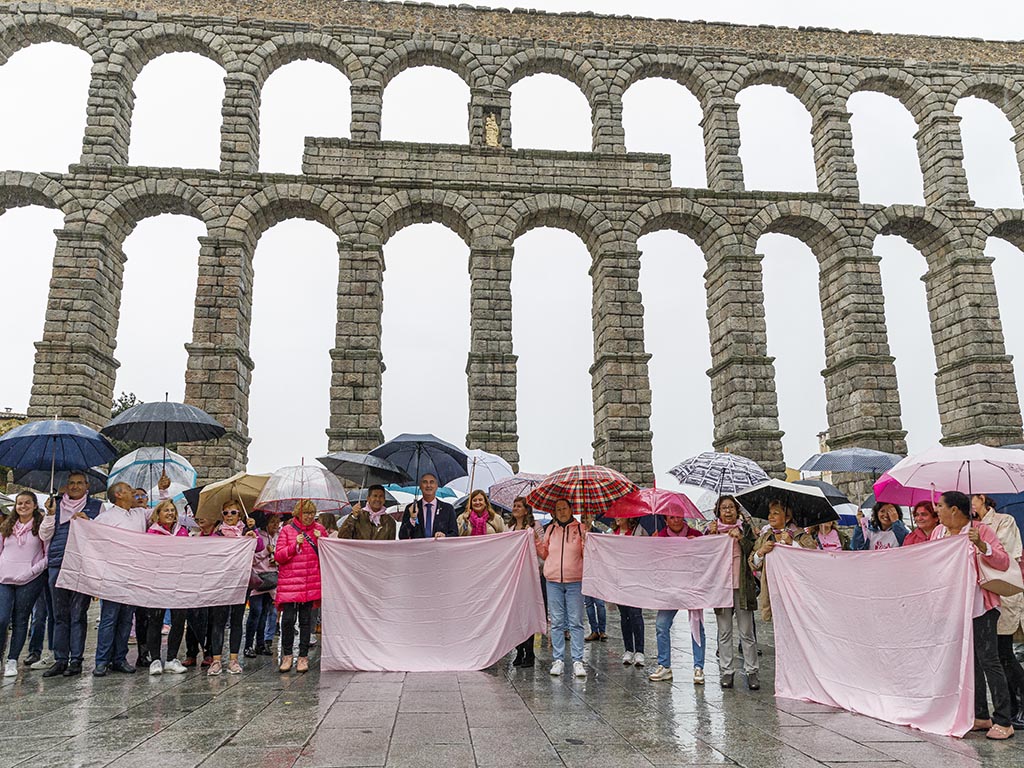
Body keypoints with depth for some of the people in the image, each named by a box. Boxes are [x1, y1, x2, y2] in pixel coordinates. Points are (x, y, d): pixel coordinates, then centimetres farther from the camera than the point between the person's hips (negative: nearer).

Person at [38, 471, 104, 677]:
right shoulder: (56, 504, 15)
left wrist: (87, 521, -10)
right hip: (57, 565, 3)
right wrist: (50, 514, -3)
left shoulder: (96, 506, 10)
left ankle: (76, 660, 2)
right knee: (60, 614, 6)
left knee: (78, 614, -2)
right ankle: (60, 660, 11)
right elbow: (44, 536, 10)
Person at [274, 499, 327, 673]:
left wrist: (321, 540, -5)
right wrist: (295, 545, -14)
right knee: (288, 618, -7)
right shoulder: (287, 530, 3)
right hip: (289, 582, -1)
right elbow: (278, 556, -1)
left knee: (305, 619, 5)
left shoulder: (319, 529, 9)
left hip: (311, 583, 2)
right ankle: (287, 655, 11)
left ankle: (303, 657, 14)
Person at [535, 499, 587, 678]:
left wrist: (586, 539, -15)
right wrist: (536, 542, -1)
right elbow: (544, 554, 15)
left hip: (575, 581, -2)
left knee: (576, 622, -1)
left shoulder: (580, 528, 5)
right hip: (553, 581, 2)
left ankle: (577, 661, 3)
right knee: (557, 622, 5)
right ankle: (558, 660, 10)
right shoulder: (550, 529, 12)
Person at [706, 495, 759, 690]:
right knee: (724, 633, 6)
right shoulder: (712, 530, 7)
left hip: (742, 586, -1)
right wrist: (712, 535, -11)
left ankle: (751, 671, 10)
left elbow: (754, 553, -3)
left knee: (747, 632, 1)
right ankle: (727, 671, 14)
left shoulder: (745, 528, 6)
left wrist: (740, 538, -14)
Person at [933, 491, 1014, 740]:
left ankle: (1003, 721, 0)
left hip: (980, 606, -6)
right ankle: (981, 716, 19)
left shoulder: (980, 530, -8)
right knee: (969, 661, 11)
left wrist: (982, 545, -28)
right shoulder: (938, 532, 10)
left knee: (988, 660, -6)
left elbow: (1004, 562, -15)